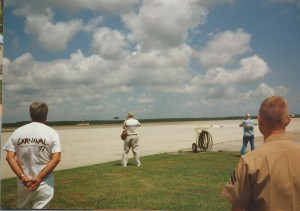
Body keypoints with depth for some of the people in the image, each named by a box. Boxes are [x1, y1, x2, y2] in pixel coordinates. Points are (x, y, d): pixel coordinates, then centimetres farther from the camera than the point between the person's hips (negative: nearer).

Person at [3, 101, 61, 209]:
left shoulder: (18, 132, 1)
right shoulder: (51, 132, -6)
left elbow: (10, 157, -5)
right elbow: (56, 158, -14)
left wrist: (23, 177, -8)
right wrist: (39, 178, -13)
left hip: (23, 182, 3)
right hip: (44, 183, -3)